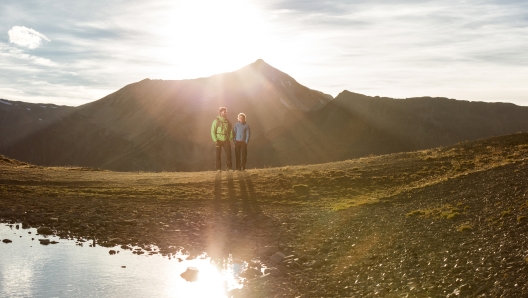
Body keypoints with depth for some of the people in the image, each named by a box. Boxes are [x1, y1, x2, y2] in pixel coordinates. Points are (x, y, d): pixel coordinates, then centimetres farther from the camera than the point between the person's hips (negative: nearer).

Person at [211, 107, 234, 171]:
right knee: (218, 155, 1)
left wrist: (230, 139, 2)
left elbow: (231, 130, 12)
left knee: (228, 154, -3)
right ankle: (218, 168, 7)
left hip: (226, 141, 3)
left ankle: (228, 167, 6)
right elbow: (213, 131, -4)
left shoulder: (228, 122, 7)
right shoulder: (216, 121, -3)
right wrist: (215, 140, -11)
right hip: (219, 141, -3)